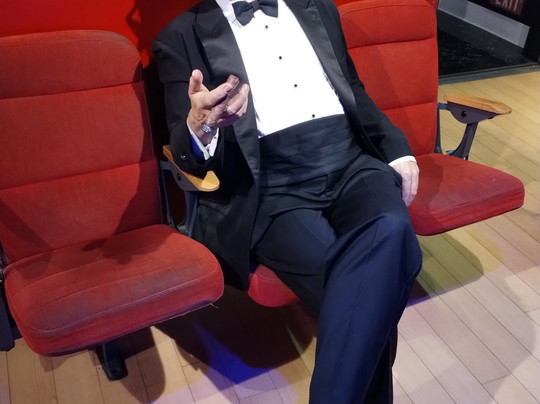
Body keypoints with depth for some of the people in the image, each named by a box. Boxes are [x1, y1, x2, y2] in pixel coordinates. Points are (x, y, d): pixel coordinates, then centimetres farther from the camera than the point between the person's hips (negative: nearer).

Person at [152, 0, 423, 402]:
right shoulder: (182, 35, 8)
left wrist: (397, 149, 10)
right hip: (270, 186, -3)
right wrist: (199, 126, -24)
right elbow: (186, 154, 0)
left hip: (350, 161, 4)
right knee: (360, 294, -28)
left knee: (391, 230, -30)